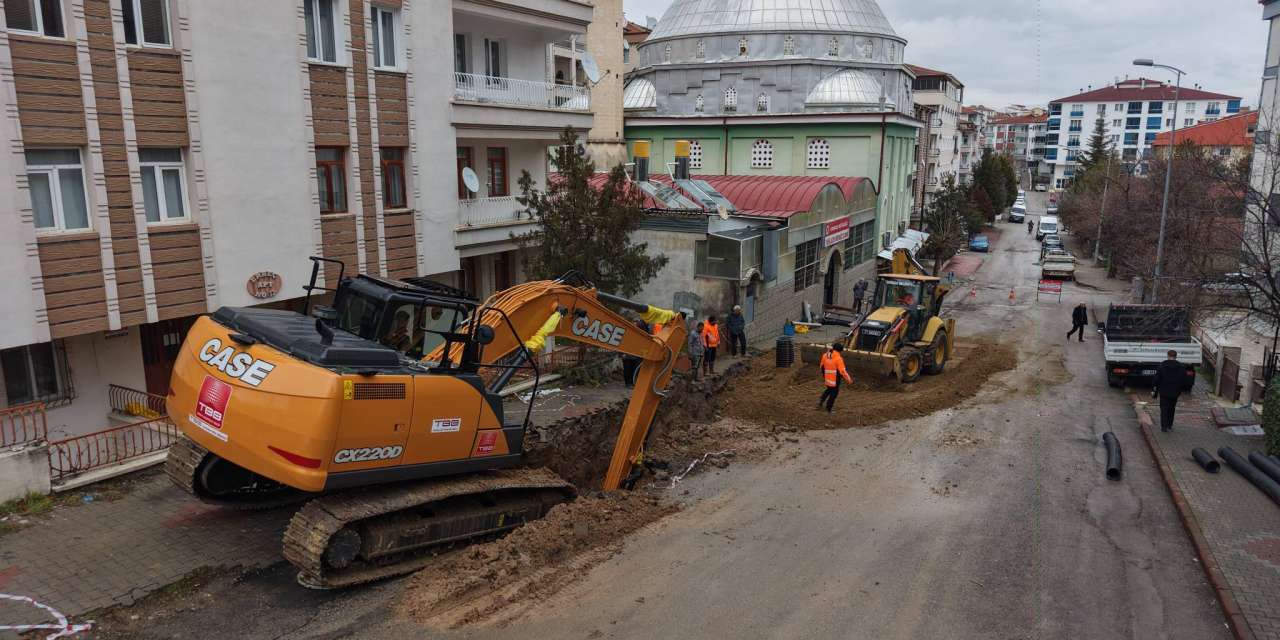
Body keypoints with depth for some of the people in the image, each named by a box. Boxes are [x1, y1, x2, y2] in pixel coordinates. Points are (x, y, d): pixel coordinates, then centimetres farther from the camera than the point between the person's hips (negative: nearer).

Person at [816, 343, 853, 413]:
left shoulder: (825, 355, 0)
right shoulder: (838, 358, -21)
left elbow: (821, 366, 12)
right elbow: (842, 371, -22)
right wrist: (849, 379, -14)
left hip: (827, 378, 6)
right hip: (835, 380, -6)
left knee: (829, 390, 30)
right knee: (834, 393, 11)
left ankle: (821, 399, 12)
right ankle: (828, 409, 17)